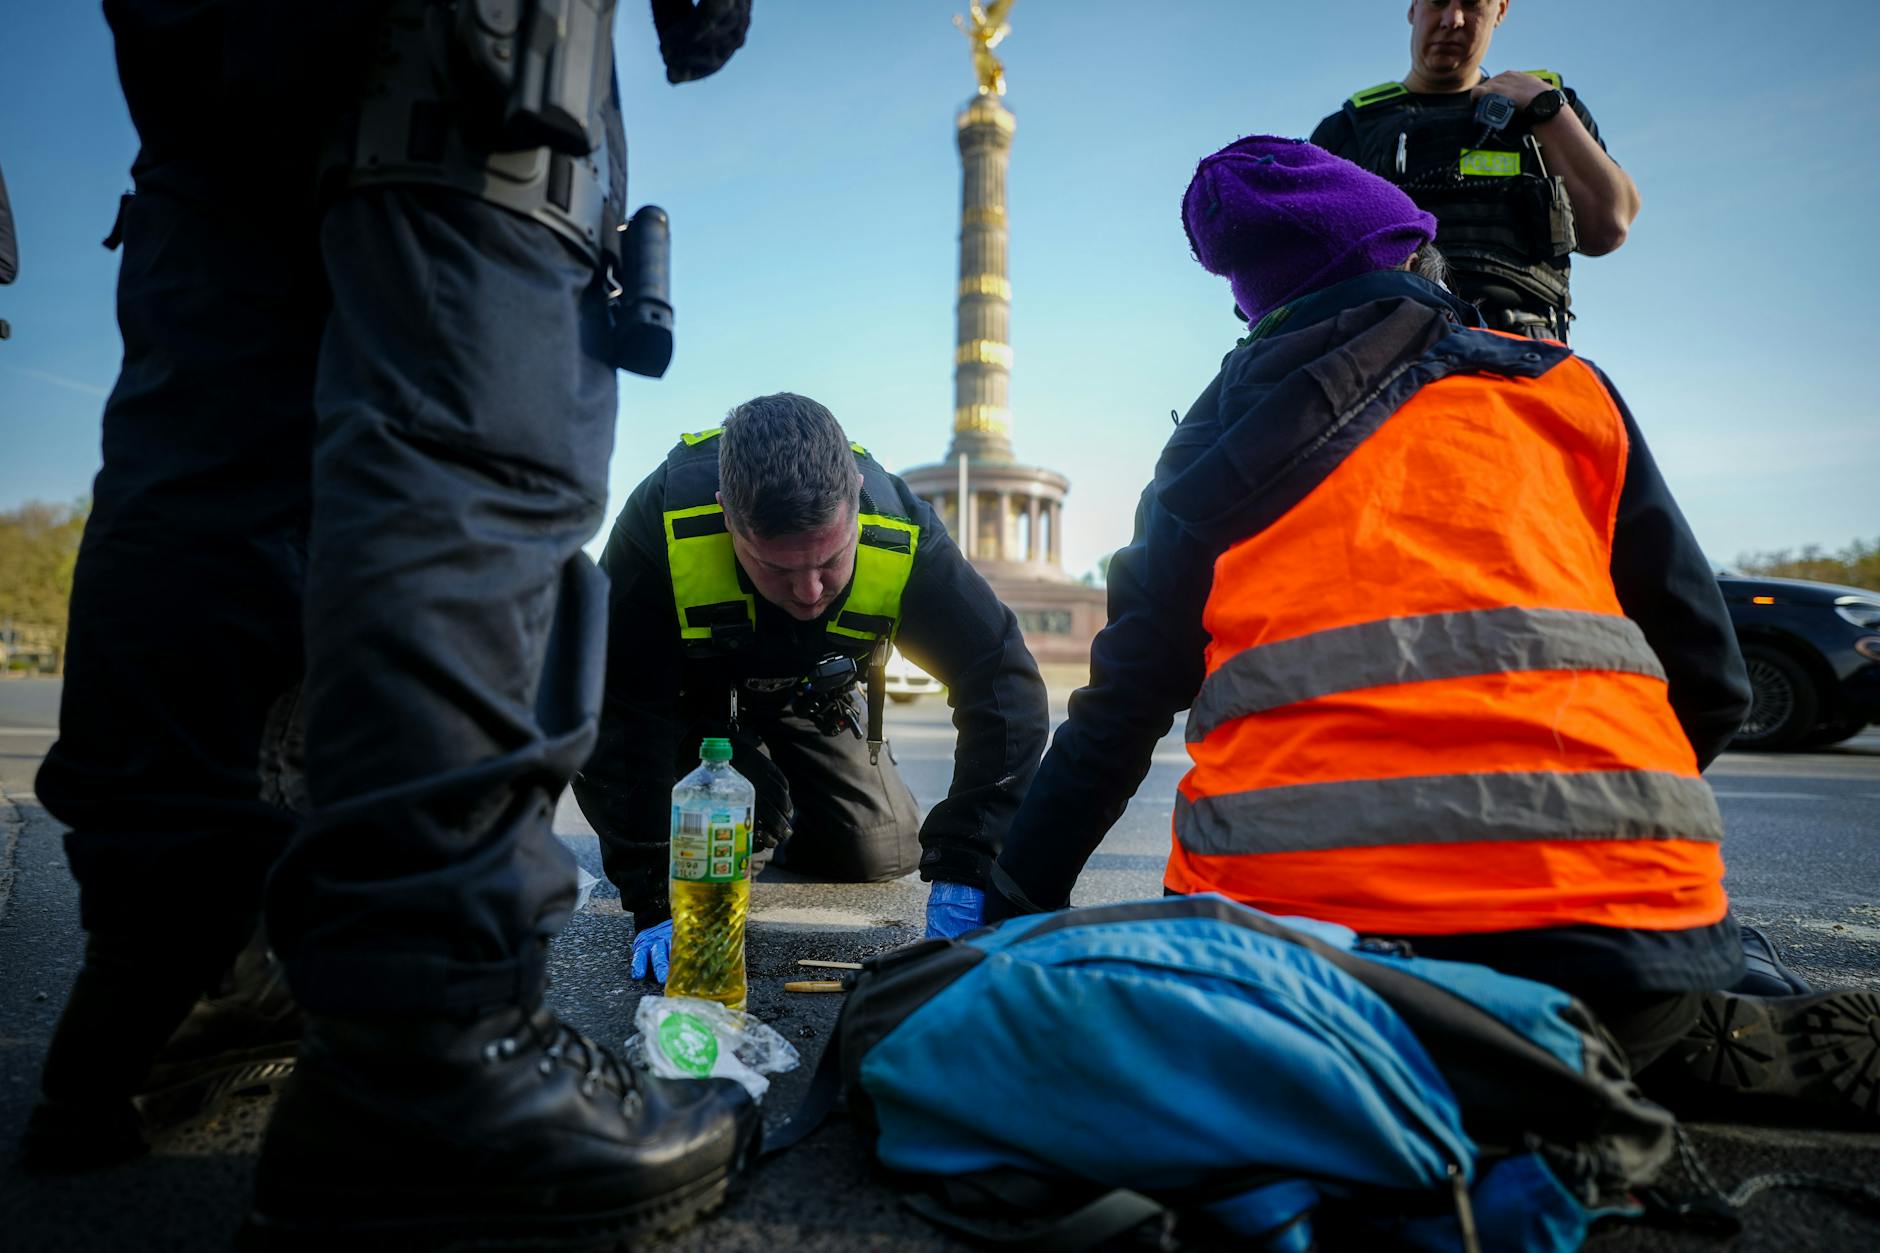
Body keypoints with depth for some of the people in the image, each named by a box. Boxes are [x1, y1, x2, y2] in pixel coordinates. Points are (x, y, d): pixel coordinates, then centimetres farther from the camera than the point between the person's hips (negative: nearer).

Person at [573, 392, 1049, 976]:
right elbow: (621, 716, -35)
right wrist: (655, 902, -38)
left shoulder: (903, 531, -36)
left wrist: (963, 874, -40)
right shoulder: (661, 518, -41)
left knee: (882, 853, -2)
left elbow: (1005, 685, -32)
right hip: (688, 691, -1)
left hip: (811, 698, 2)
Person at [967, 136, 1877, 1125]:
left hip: (1295, 913, -1)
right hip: (1606, 918, 2)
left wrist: (1015, 909, 24)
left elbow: (1119, 712, 13)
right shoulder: (1561, 389, 13)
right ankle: (1729, 1045, 0)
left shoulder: (1213, 446, 13)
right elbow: (1708, 681, 13)